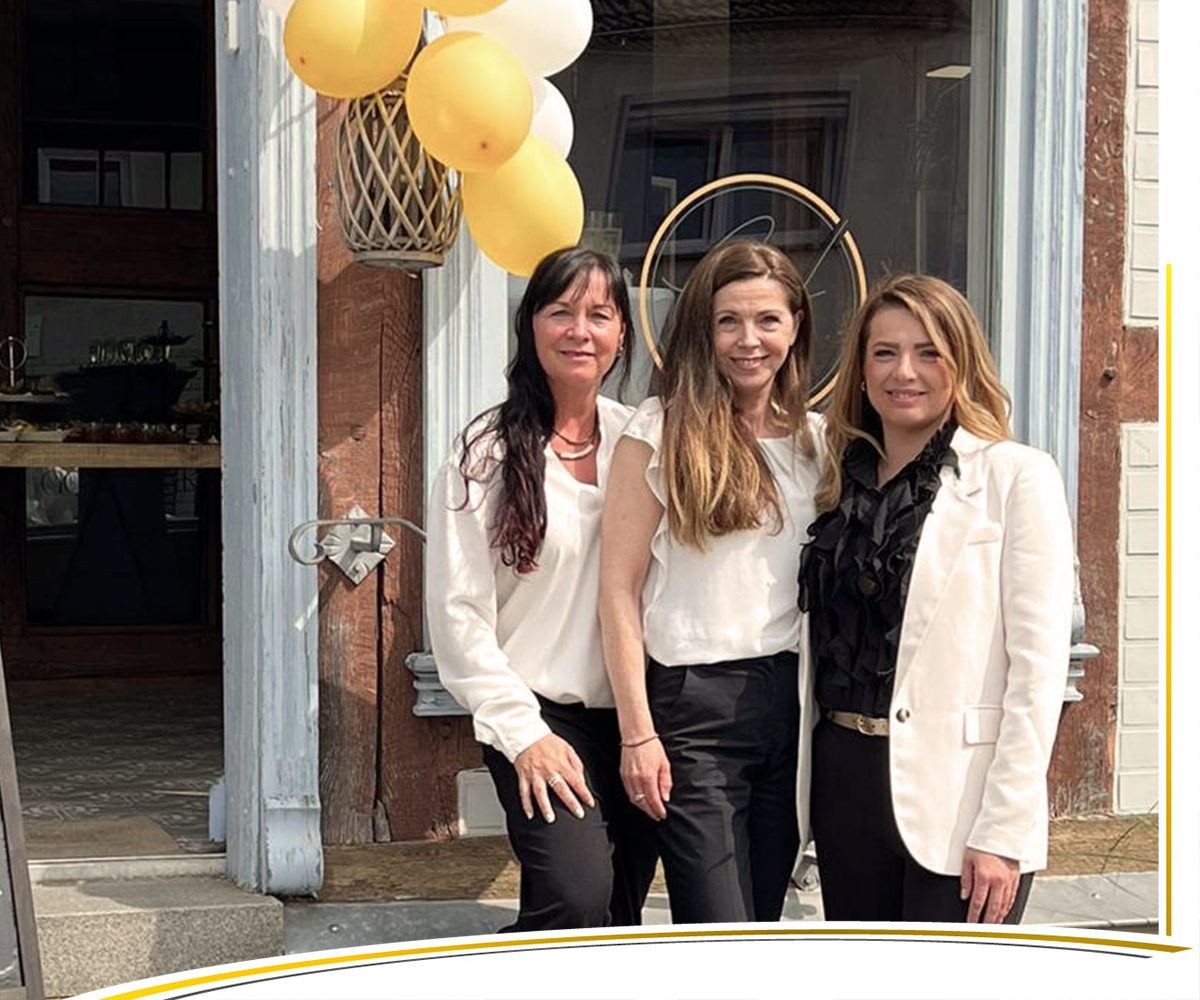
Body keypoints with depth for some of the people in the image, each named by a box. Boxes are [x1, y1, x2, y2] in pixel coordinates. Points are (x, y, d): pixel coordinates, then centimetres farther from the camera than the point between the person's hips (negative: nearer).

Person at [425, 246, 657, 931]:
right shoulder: (491, 450, -4)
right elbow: (458, 614, -7)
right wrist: (524, 733, -12)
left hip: (636, 717, 5)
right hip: (541, 717, -4)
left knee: (623, 916, 8)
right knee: (578, 895, -21)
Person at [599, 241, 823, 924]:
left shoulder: (816, 439, 11)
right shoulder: (659, 434, -4)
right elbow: (619, 589, -6)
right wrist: (638, 731, -10)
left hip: (793, 703, 5)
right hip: (694, 702, -5)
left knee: (765, 922, 11)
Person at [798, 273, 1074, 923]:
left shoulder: (1016, 477, -3)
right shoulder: (841, 485, 13)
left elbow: (1037, 666, -9)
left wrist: (1004, 830, -15)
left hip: (958, 797, -5)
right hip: (846, 784, 5)